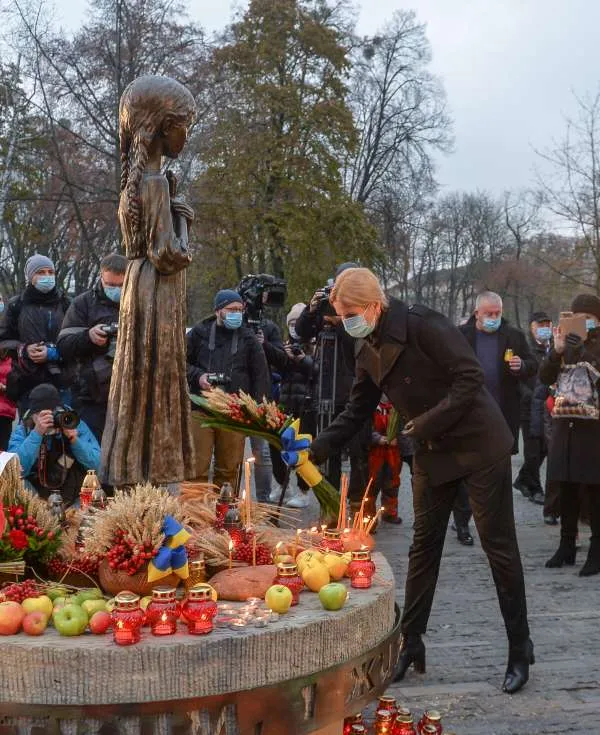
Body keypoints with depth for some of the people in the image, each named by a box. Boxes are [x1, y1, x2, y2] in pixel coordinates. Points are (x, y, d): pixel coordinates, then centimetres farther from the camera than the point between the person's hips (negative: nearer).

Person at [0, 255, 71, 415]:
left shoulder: (64, 304, 6)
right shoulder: (16, 305, 9)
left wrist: (54, 352, -14)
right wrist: (24, 350, -7)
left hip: (60, 381, -1)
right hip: (27, 383, 1)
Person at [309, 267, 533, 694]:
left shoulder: (423, 325, -21)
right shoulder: (368, 350, 2)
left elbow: (472, 378, -23)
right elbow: (358, 411, 8)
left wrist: (426, 424, -21)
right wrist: (318, 448, -3)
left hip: (479, 444, -7)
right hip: (432, 453, 7)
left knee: (499, 546, 2)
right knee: (424, 546, 10)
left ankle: (520, 651, 16)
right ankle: (411, 644, 21)